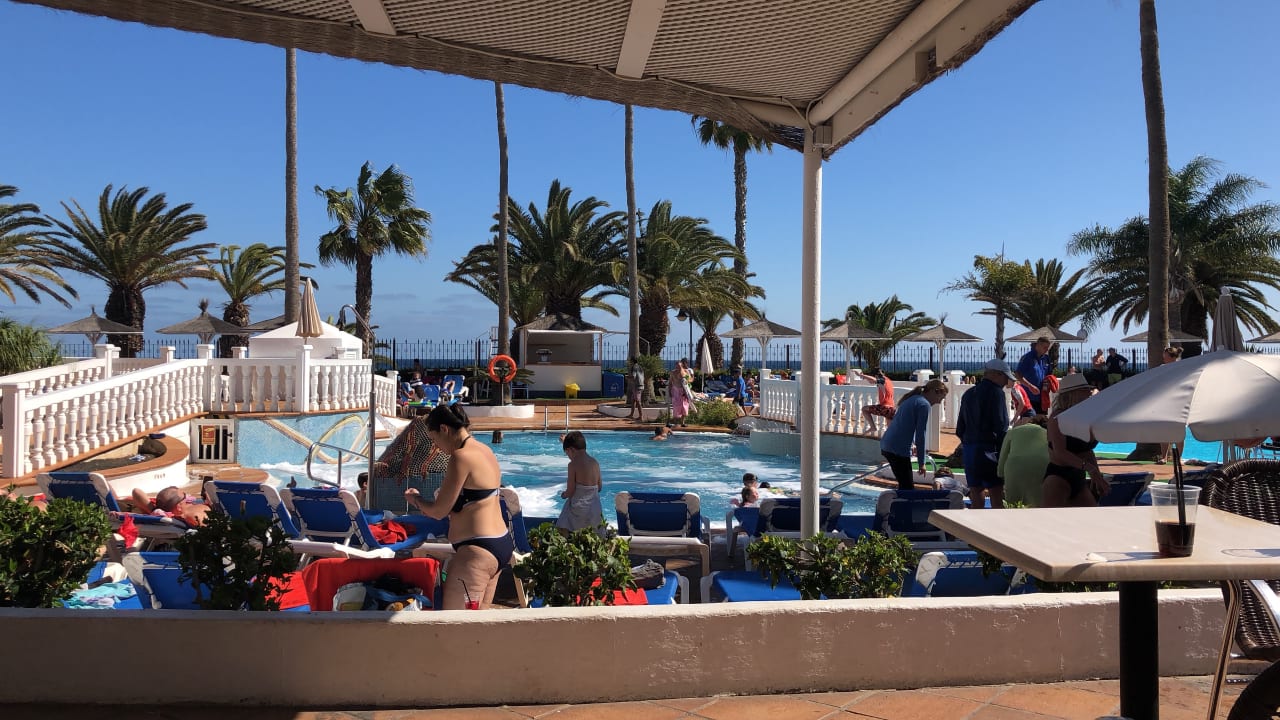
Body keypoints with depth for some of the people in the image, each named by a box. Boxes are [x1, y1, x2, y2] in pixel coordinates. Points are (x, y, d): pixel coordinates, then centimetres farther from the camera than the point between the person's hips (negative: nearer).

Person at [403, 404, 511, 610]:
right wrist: (426, 506, 18)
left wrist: (415, 499, 7)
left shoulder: (462, 456, -17)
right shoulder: (484, 450, 12)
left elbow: (439, 511, -13)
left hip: (477, 551, -10)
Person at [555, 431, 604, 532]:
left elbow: (570, 491, -11)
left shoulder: (573, 464, -12)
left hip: (579, 508, -6)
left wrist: (564, 495, 9)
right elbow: (599, 488, 12)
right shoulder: (595, 462, 5)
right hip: (594, 509, 6)